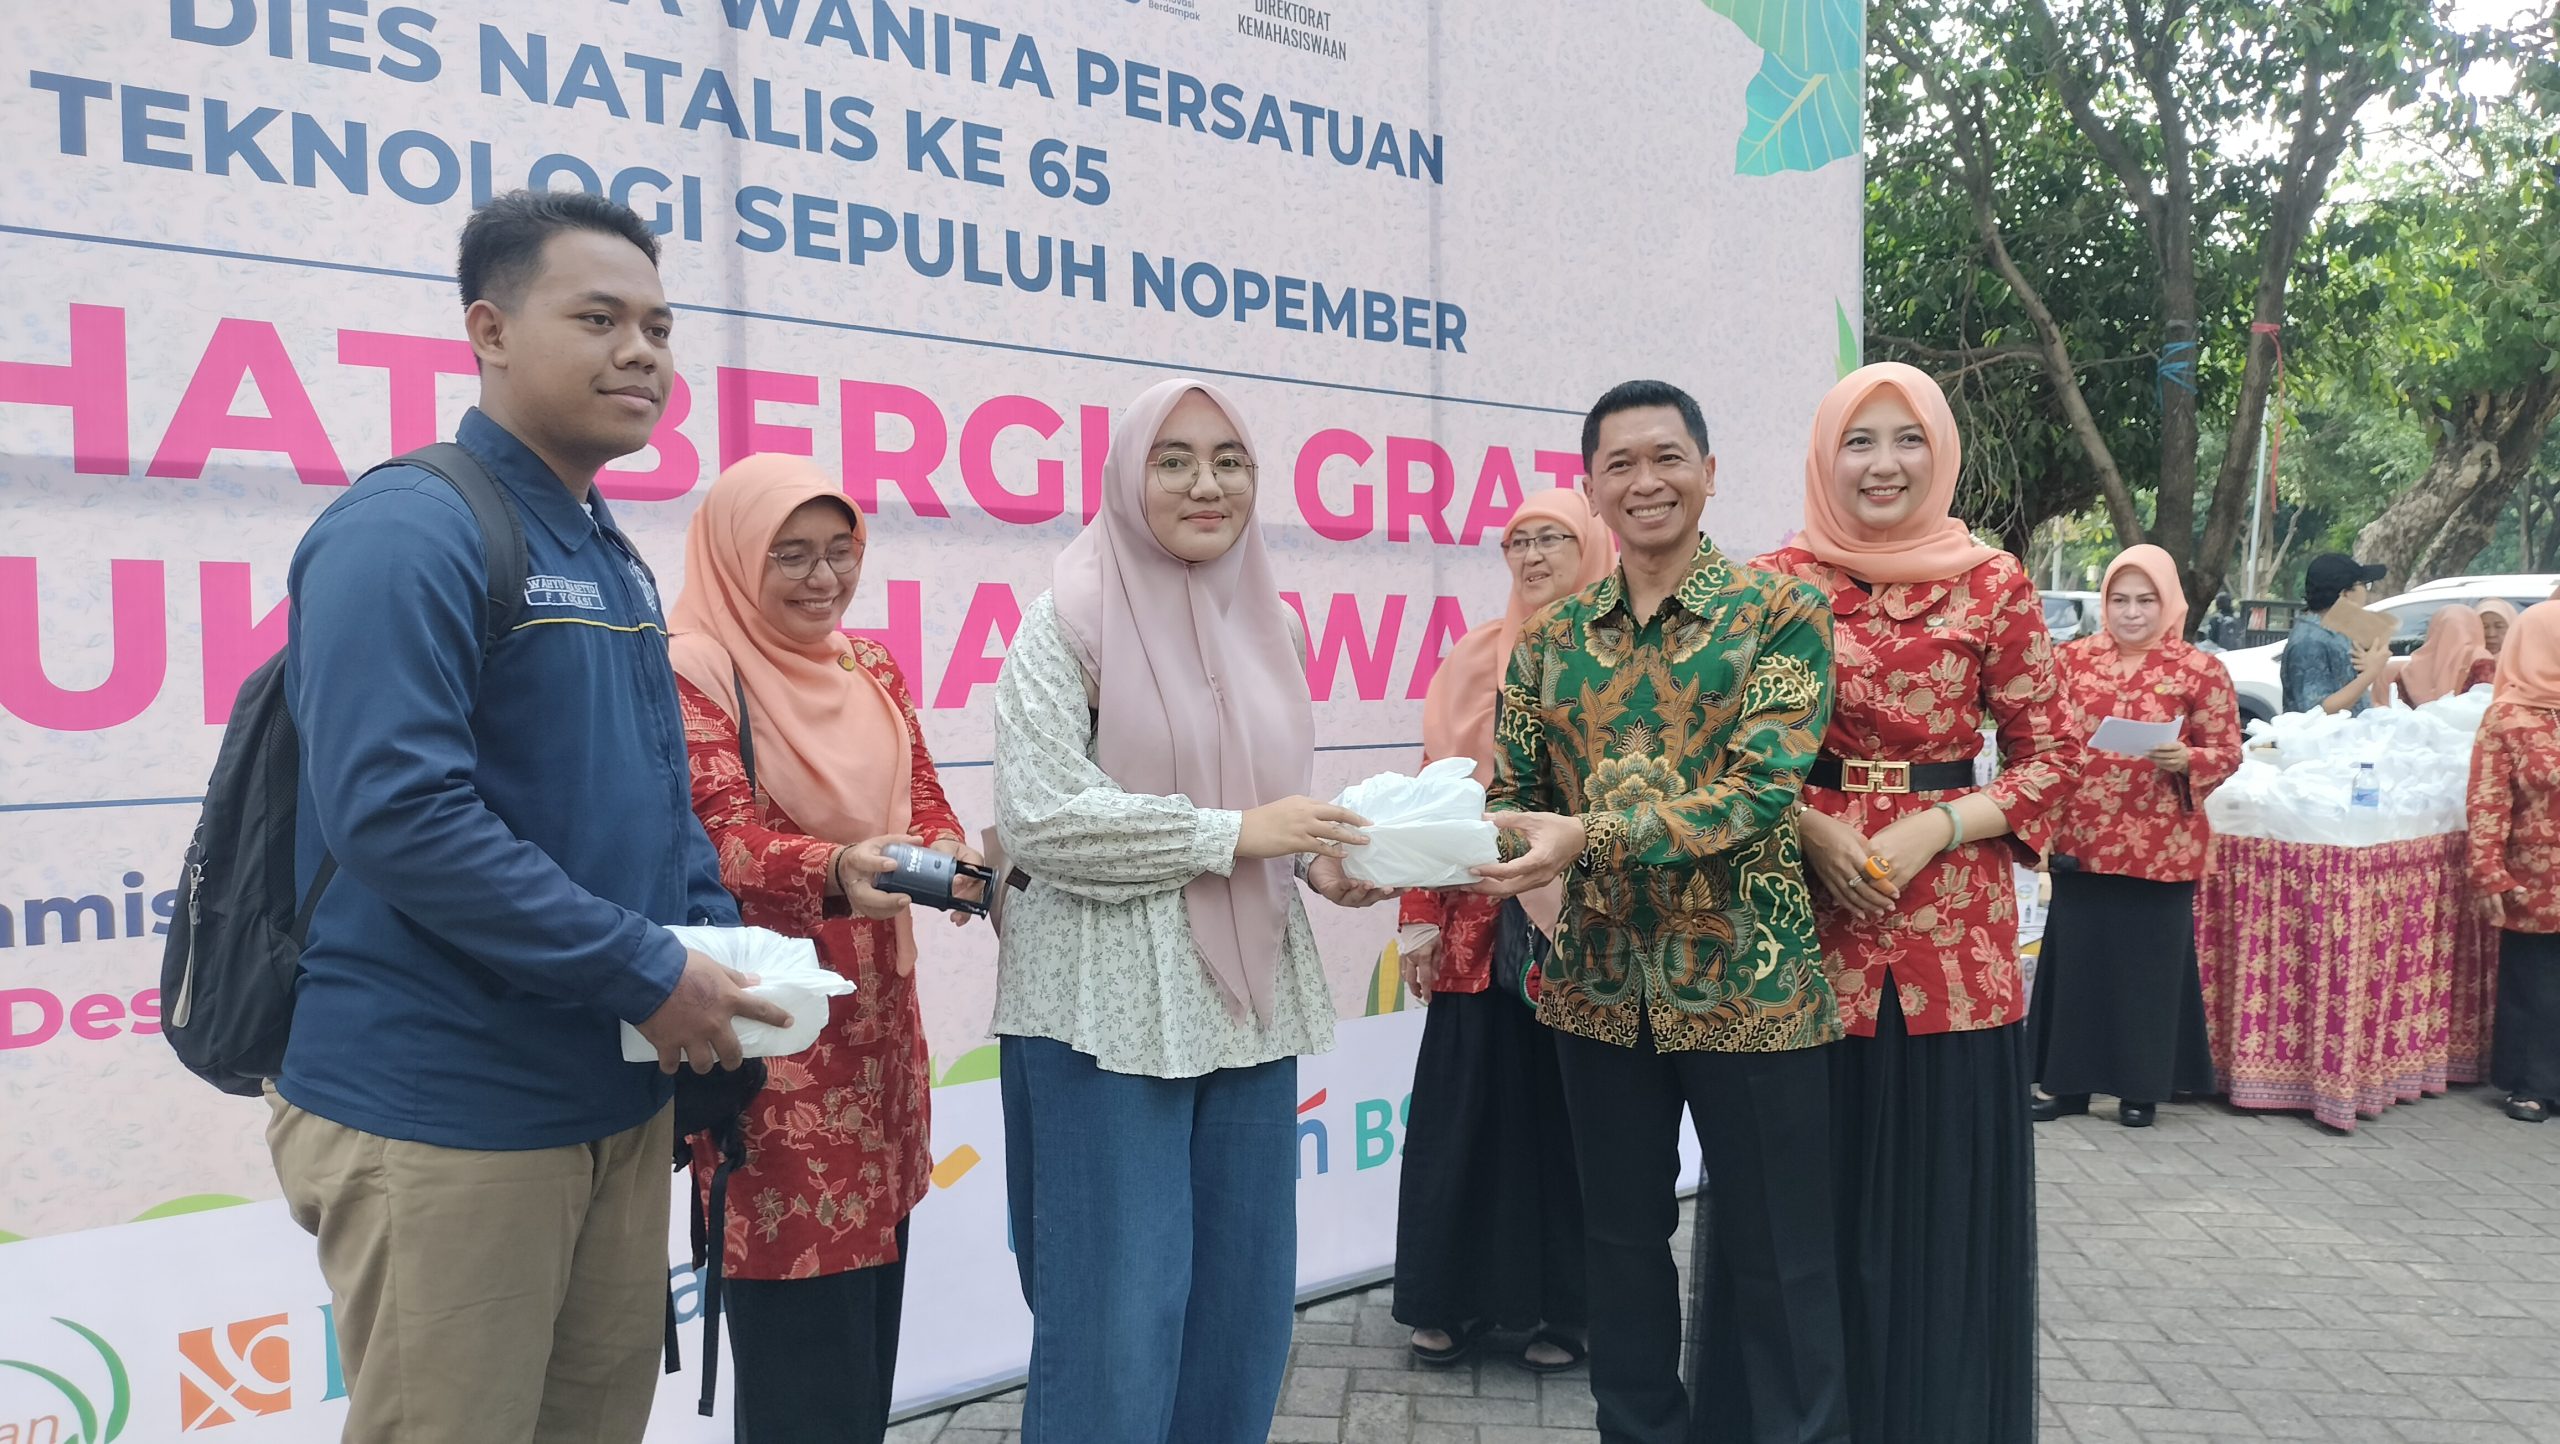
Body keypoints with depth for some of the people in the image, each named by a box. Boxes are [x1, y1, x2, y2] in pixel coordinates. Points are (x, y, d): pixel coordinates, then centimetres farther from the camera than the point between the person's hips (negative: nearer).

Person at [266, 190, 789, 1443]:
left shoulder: (614, 559, 13)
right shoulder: (406, 531, -14)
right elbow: (395, 809, -25)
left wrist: (719, 947, 4)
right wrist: (646, 972, -21)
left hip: (622, 1098, 9)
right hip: (447, 1119, -8)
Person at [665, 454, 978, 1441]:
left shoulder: (872, 668, 12)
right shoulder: (691, 671, -10)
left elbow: (923, 804, 10)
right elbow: (722, 841, -19)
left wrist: (947, 856, -13)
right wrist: (836, 871, -38)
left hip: (877, 1018, 7)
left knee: (873, 1305, 16)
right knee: (801, 1324, -1)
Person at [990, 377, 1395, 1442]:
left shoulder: (1271, 624, 10)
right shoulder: (1072, 619, -8)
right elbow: (1037, 817, -16)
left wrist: (1321, 860, -2)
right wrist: (1236, 834, -17)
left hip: (1247, 999, 6)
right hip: (1110, 1008, -6)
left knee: (1243, 1295, 13)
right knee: (1121, 1309, 0)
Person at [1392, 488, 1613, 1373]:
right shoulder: (1472, 659, 9)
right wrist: (1421, 917, 4)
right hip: (1478, 924, 3)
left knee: (1565, 1114, 6)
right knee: (1464, 1106, 7)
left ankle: (1564, 1304, 22)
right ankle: (1459, 1296, 22)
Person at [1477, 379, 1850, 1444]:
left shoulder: (1778, 611, -6)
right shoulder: (1551, 633, 6)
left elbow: (1762, 788, -18)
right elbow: (1516, 793, 6)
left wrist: (1588, 839, -28)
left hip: (1749, 982, -4)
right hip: (1598, 984, 4)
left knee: (1777, 1254, 7)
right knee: (1622, 1238, 16)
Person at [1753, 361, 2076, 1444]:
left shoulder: (1994, 585, 3)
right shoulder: (1779, 581, 3)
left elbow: (2049, 753, 4)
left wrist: (1932, 829, -10)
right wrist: (1810, 829, -11)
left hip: (1954, 911, 0)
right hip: (1812, 906, 0)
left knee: (1950, 1181, 5)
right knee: (1827, 1181, 5)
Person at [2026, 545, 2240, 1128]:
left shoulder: (2202, 671, -1)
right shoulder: (2073, 659, 6)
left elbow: (2228, 752, 0)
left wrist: (2184, 761, -20)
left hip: (2161, 846, -2)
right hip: (2080, 838, 2)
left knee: (2149, 964, 5)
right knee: (2076, 958, 8)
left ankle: (2140, 1087, 18)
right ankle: (2068, 1081, 18)